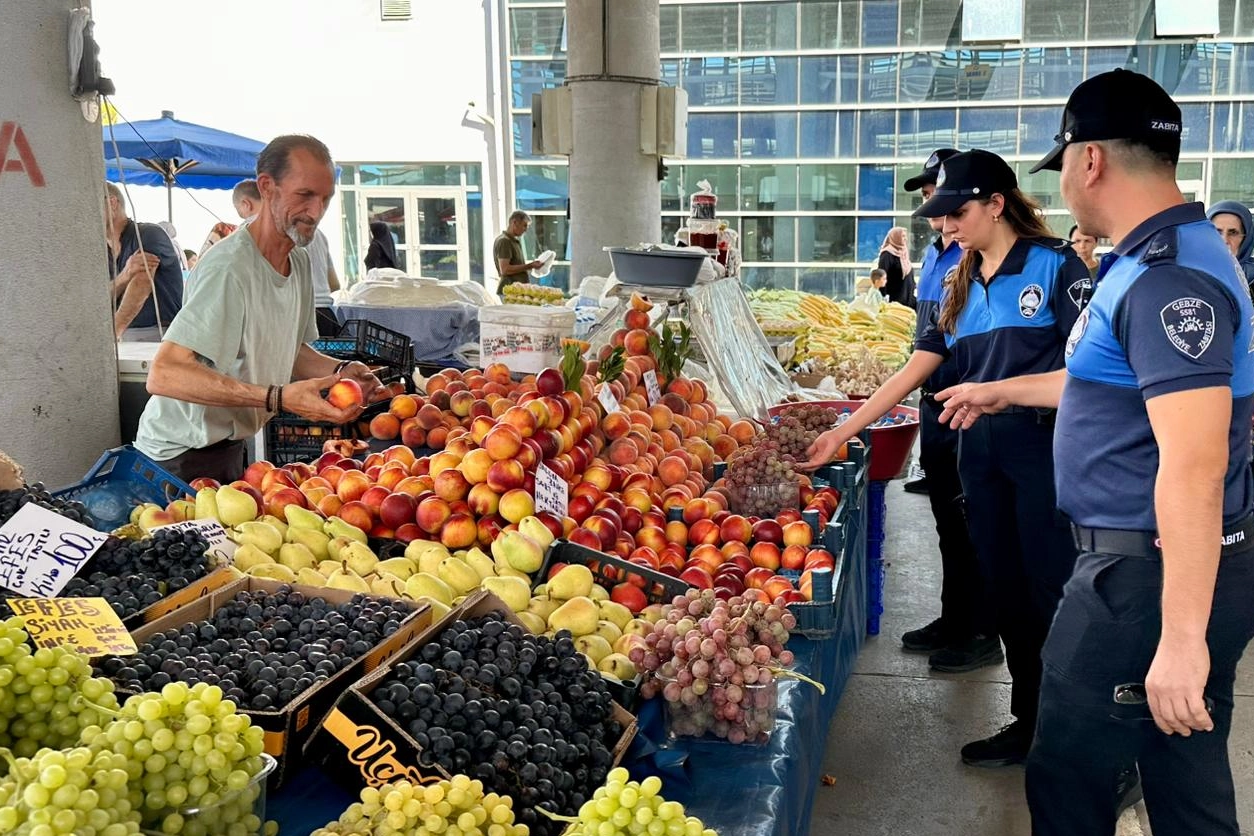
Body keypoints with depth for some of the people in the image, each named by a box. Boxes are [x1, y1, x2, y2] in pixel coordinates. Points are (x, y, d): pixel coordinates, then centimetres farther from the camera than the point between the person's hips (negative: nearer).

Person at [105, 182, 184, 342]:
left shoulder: (149, 234, -4)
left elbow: (141, 286, -17)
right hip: (124, 339, 5)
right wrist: (124, 276, -17)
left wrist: (112, 333, -28)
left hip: (161, 336, -5)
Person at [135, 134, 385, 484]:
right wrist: (279, 398, -41)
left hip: (230, 446, 9)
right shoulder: (229, 268, -28)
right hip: (183, 456, -9)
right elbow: (164, 375, -35)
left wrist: (338, 371, -5)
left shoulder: (298, 260, 2)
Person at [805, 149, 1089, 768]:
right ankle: (1028, 722, 23)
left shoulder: (1053, 265, -5)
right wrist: (841, 433, 7)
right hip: (980, 449, 7)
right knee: (1003, 589, 11)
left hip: (1045, 445, -7)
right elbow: (915, 369, 12)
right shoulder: (961, 285, 15)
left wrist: (1000, 390, -19)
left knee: (1051, 590, -4)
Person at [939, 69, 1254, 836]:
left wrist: (1182, 637, -30)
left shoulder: (1165, 278, -21)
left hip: (1154, 575, -10)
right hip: (1176, 568, 10)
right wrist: (1005, 392, 38)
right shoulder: (1155, 260, 12)